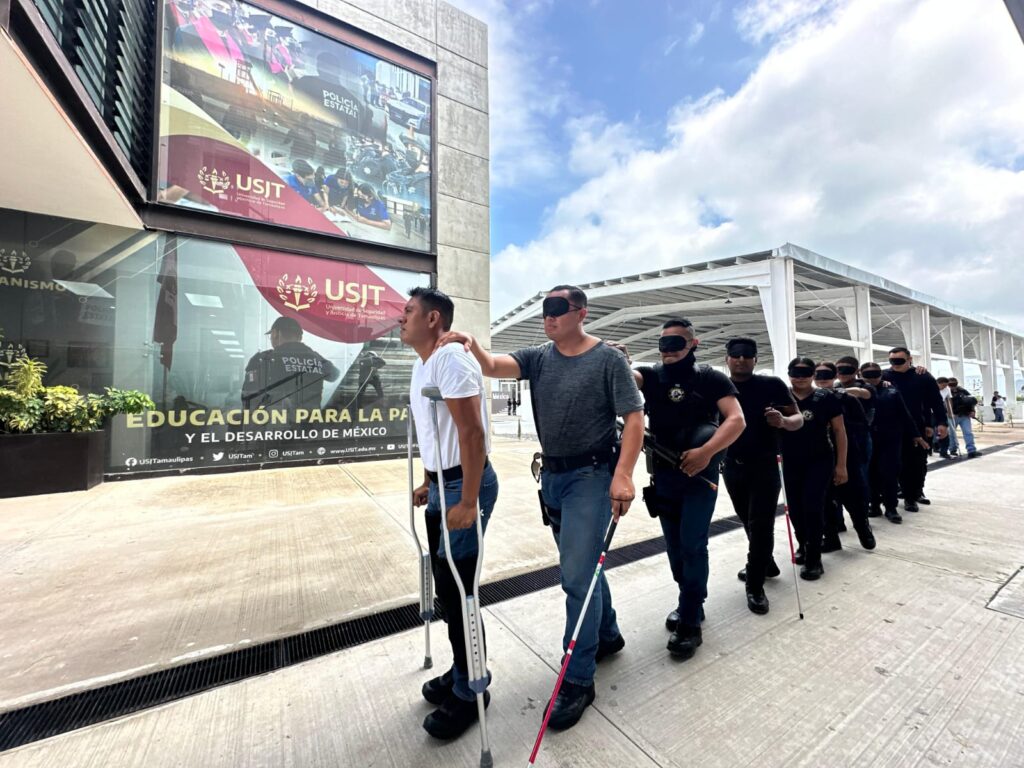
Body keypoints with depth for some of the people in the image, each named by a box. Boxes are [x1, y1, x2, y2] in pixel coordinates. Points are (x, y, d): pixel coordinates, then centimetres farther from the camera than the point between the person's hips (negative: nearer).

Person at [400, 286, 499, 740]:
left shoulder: (451, 359, -17)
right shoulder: (421, 364, 14)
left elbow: (472, 434, -23)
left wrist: (467, 502, -24)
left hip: (465, 485, -9)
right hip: (441, 485, 10)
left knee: (458, 588, 2)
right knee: (444, 583, 18)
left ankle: (470, 691, 24)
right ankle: (460, 671, 38)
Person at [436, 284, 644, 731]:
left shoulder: (608, 359, -7)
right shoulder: (539, 358, 5)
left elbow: (634, 418, -11)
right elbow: (494, 367, -10)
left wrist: (623, 474, -21)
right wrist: (472, 345, -32)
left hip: (592, 475, -5)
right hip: (552, 476, 6)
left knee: (577, 575, -5)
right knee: (583, 563, 20)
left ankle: (579, 680, 15)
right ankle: (608, 636, 44)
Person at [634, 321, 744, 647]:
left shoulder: (711, 378, -4)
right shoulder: (651, 375, 3)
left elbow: (737, 420, -14)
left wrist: (706, 451, -28)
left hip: (700, 473, -3)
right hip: (663, 474, 4)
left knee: (692, 544, -2)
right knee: (674, 544, 15)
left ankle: (689, 622, 15)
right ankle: (691, 601, 37)